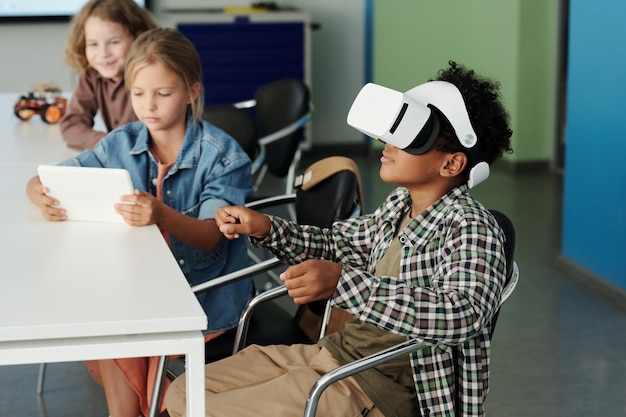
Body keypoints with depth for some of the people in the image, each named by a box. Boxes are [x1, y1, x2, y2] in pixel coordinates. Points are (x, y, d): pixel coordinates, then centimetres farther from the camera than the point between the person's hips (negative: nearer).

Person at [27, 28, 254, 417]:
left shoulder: (222, 153, -11)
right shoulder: (121, 144, -1)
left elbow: (210, 236, -21)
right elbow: (38, 183, 3)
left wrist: (162, 215, -42)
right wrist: (45, 197, -23)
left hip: (207, 294, -4)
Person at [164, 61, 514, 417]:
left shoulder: (471, 228, -20)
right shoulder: (401, 204, 7)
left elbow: (464, 314, -37)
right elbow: (339, 244, 24)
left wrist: (341, 282, -42)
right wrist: (266, 228, 6)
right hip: (334, 351, 9)